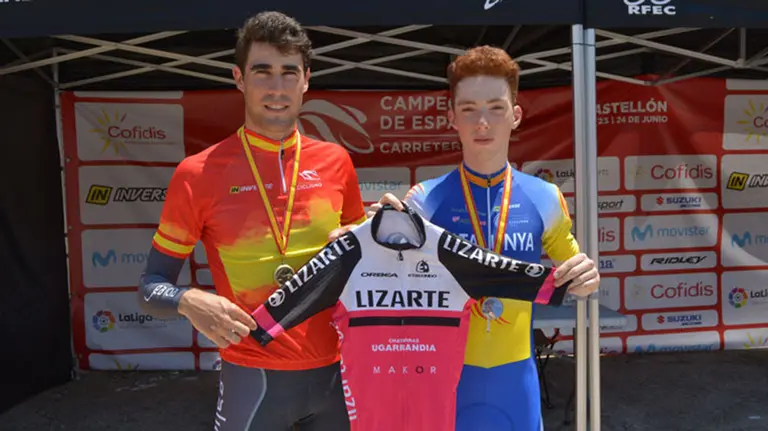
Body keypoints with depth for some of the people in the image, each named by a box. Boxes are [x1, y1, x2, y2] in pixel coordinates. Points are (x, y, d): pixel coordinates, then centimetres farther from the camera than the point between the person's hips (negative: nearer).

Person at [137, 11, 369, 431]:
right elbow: (152, 286, -2)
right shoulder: (198, 173, -8)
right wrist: (191, 302, -21)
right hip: (253, 376, -2)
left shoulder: (335, 161, 0)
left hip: (335, 369, 3)